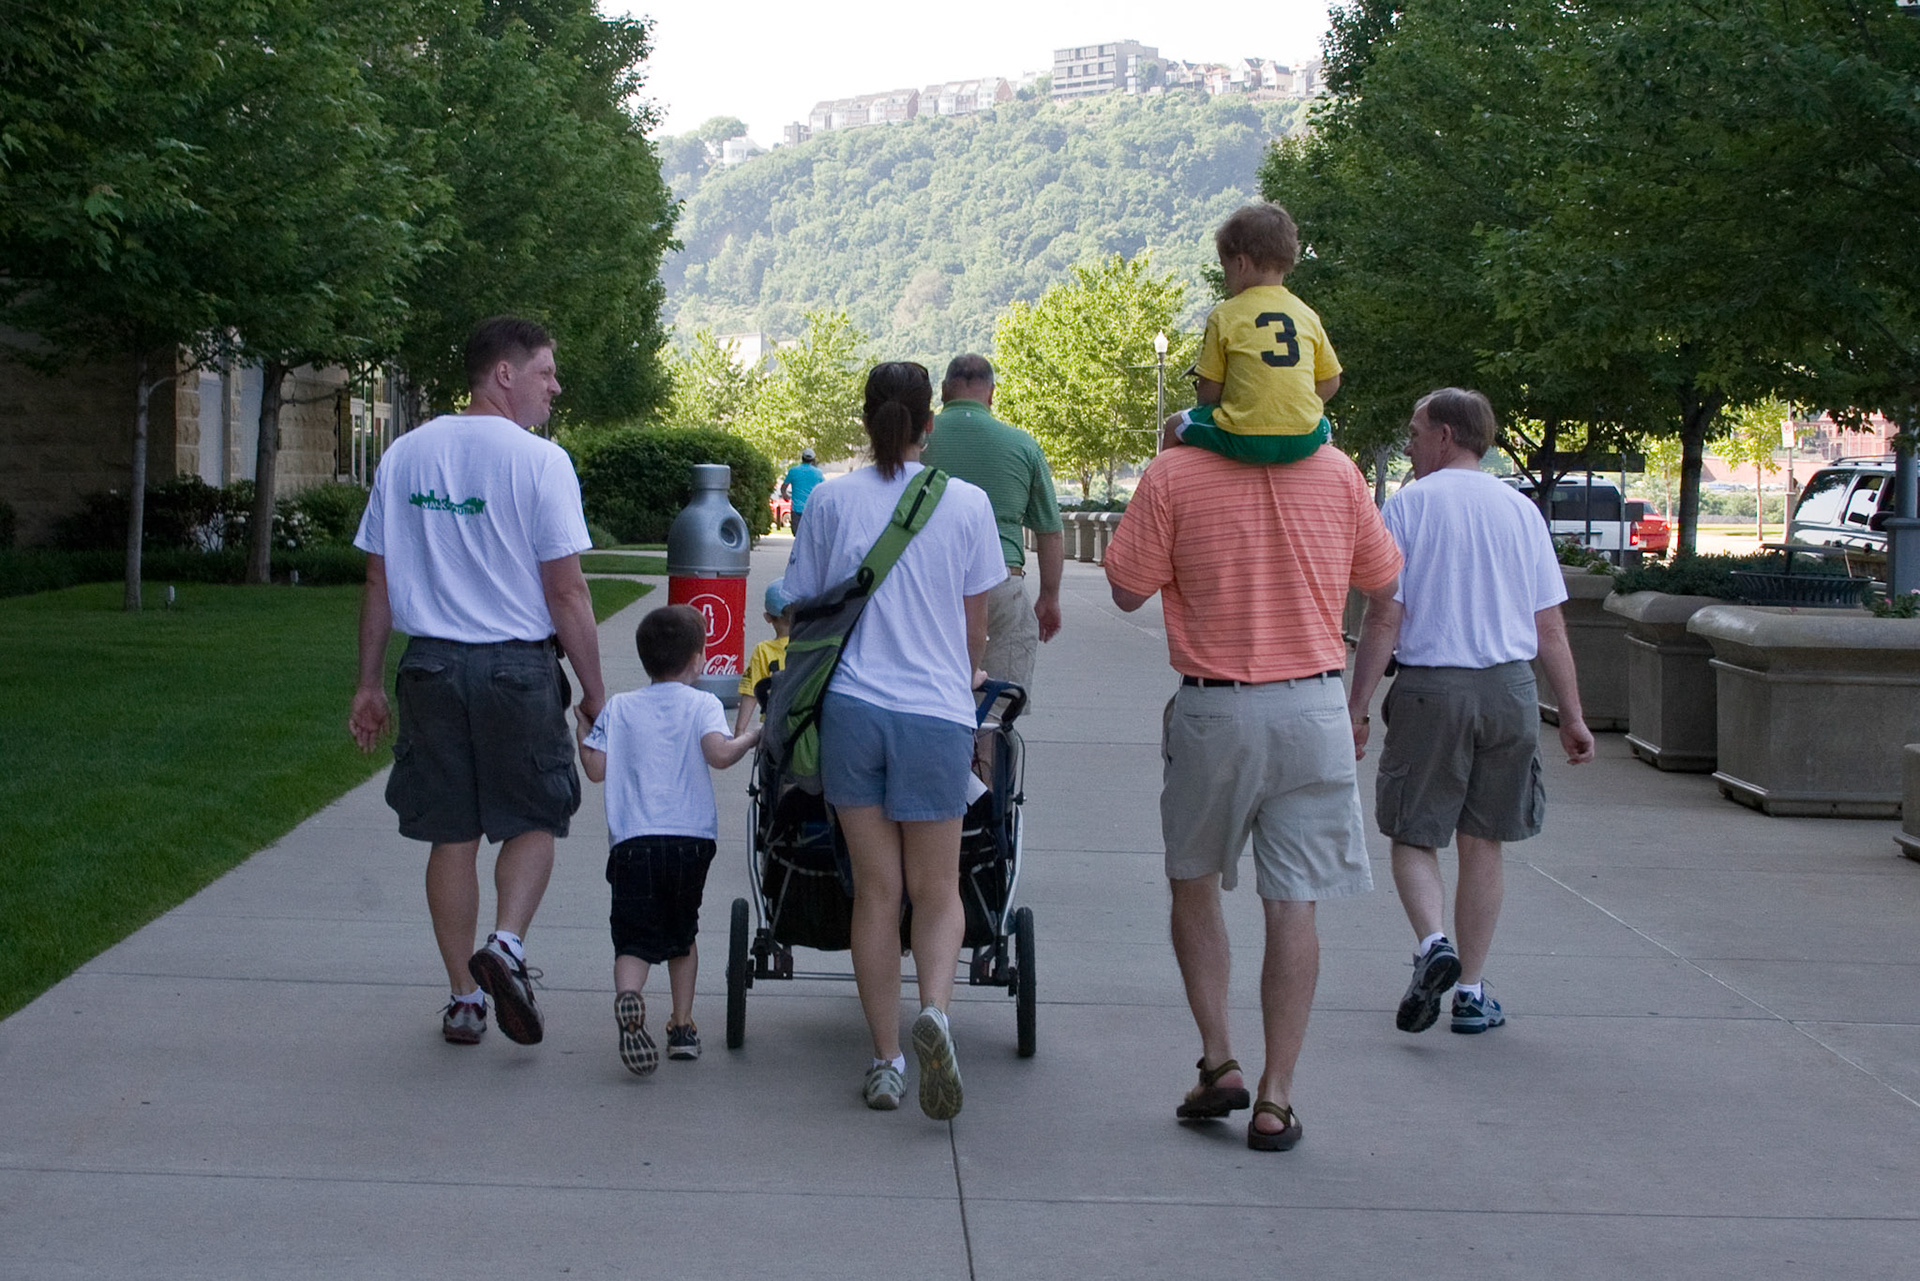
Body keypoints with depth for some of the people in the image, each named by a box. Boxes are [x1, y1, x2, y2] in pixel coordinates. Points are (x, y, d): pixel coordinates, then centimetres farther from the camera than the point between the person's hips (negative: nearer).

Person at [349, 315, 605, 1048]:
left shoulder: (404, 456, 7)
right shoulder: (538, 461, -8)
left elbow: (378, 580, 10)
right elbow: (566, 591, -10)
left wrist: (370, 683, 17)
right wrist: (593, 692, -3)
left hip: (432, 665, 4)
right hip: (519, 666, -4)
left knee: (451, 836, 11)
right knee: (533, 821, 13)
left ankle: (464, 1000, 17)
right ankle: (507, 943, -10)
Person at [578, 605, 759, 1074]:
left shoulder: (618, 707, 9)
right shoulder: (702, 704, 3)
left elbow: (597, 769, 5)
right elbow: (719, 753, -14)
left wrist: (582, 730, 22)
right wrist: (752, 736, 3)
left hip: (632, 842, 0)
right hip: (691, 841, 0)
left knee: (634, 938, -4)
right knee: (682, 934, 21)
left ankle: (628, 999, -35)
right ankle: (682, 1025, 21)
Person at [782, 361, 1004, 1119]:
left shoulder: (831, 501, 4)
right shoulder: (967, 504, 1)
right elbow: (976, 628, 9)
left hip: (852, 706, 1)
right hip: (936, 714, -1)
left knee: (875, 892, 9)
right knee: (938, 891, 9)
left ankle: (886, 1061, 10)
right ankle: (934, 1010, -18)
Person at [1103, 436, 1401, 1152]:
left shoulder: (1174, 475, -9)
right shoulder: (1337, 472, -1)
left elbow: (1128, 590, -1)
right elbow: (1383, 584, 10)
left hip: (1213, 711, -1)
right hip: (1314, 711, 1)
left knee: (1194, 883, 19)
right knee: (1294, 906, 4)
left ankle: (1219, 1060, 11)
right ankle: (1276, 1100, 5)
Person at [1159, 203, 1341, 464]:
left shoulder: (1224, 316, -1)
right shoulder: (1307, 314, 10)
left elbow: (1209, 391, -1)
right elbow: (1330, 383, 13)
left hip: (1245, 440, -4)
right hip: (1303, 442, 4)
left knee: (1175, 427, 21)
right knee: (1322, 424, 39)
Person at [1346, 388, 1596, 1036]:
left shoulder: (1409, 504, -3)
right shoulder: (1520, 509, 8)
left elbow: (1384, 618, -8)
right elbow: (1550, 628, 8)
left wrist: (1356, 707, -5)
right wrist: (1572, 716, 14)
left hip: (1428, 688, -3)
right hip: (1509, 690, 3)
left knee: (1413, 837, 8)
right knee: (1482, 845, 12)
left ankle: (1432, 943, -17)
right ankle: (1472, 991, 14)